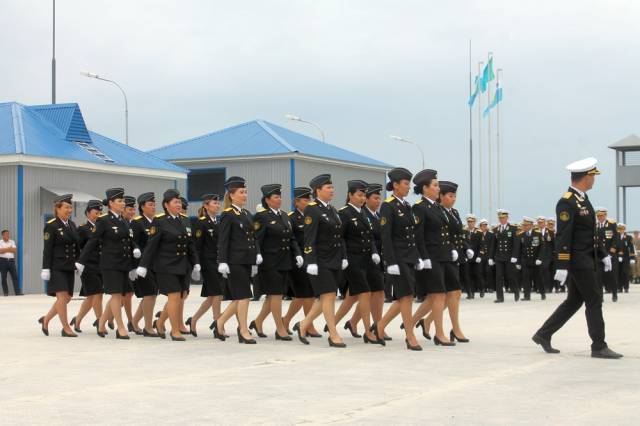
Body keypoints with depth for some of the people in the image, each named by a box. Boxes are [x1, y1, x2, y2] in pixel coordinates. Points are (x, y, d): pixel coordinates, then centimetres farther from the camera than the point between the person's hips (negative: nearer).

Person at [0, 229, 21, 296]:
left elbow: (15, 250, -1)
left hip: (11, 260, 3)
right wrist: (9, 249, -5)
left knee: (15, 276, -5)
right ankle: (6, 292, 7)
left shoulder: (12, 242, 13)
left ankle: (17, 292, -9)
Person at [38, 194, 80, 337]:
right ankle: (66, 328, -3)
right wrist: (46, 269, -13)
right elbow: (47, 249, -9)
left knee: (67, 298, 8)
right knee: (62, 296, -9)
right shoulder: (51, 226, -7)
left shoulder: (72, 225, 13)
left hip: (69, 267, 7)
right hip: (57, 267, -7)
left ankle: (45, 319, 24)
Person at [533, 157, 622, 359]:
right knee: (594, 301, -5)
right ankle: (599, 347, 1)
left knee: (574, 301, 13)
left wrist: (602, 254, 19)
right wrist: (562, 266, -22)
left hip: (586, 260, 10)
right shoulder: (567, 202, -17)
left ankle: (543, 335, 20)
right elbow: (563, 236, -20)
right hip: (578, 261, -10)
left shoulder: (583, 199, 14)